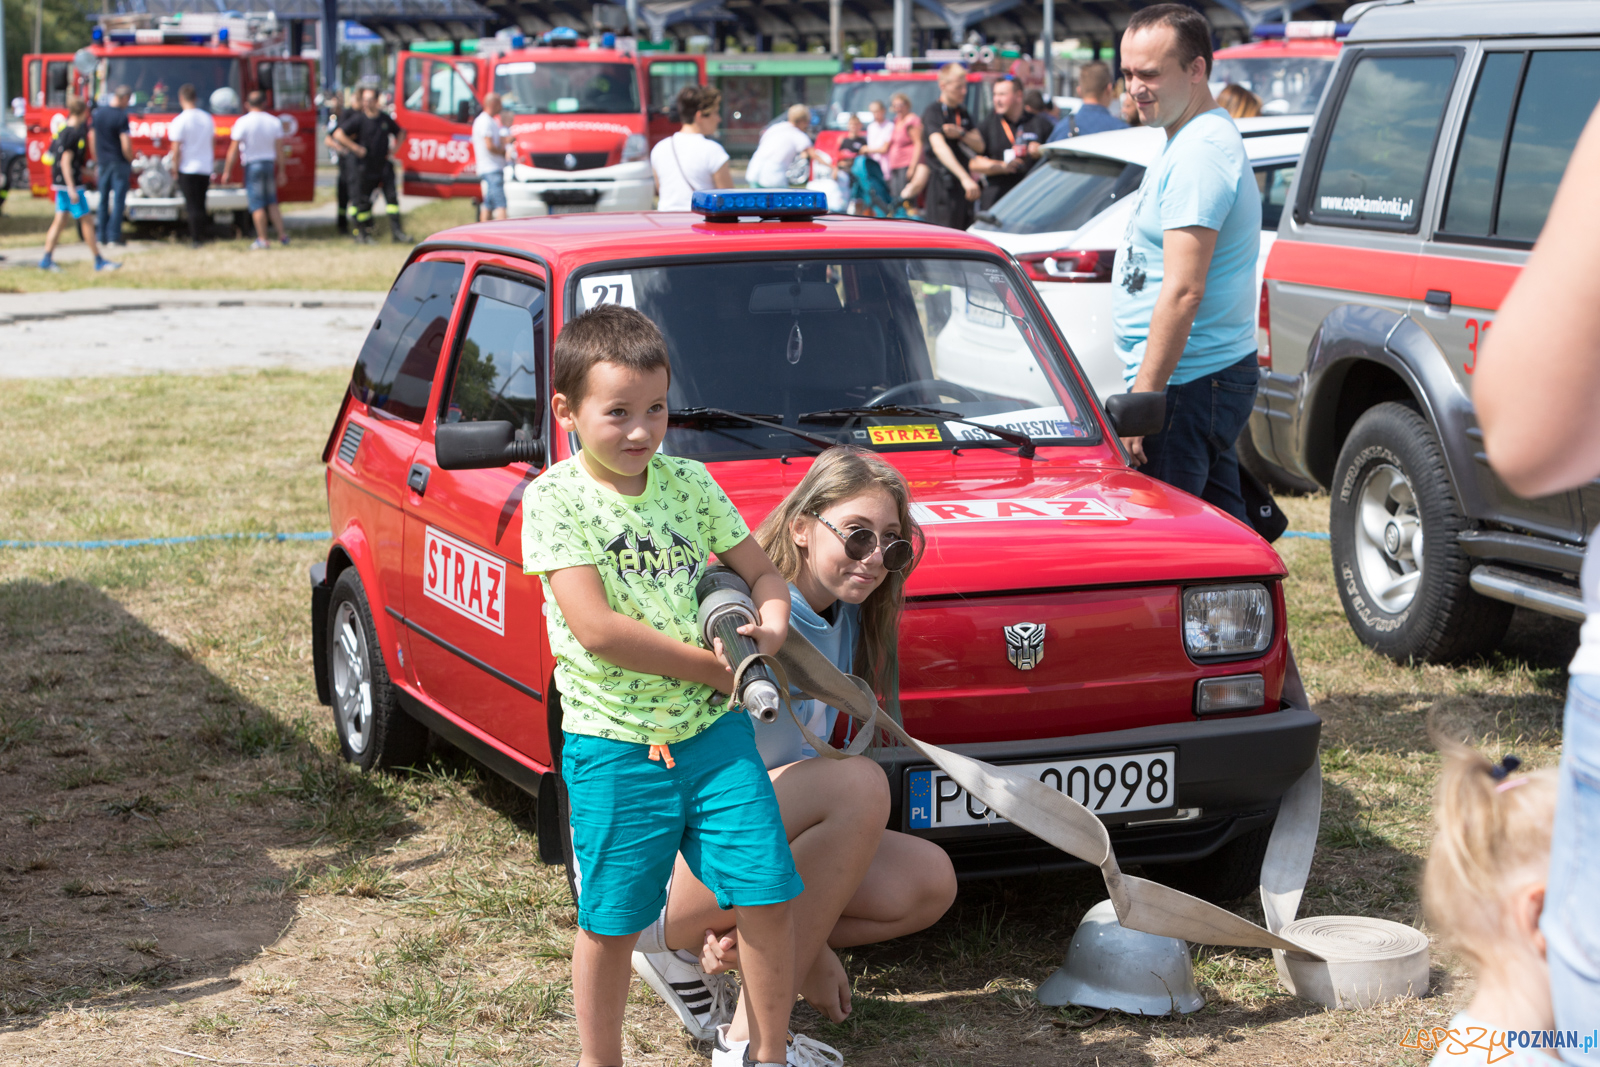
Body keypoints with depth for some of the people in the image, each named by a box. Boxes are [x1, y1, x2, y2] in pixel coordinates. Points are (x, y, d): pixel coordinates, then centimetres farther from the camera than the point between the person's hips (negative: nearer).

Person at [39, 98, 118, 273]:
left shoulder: (65, 130, 13)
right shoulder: (73, 134, -17)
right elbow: (66, 162, -21)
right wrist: (72, 189, -24)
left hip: (62, 183, 10)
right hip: (69, 184, -10)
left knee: (60, 220, 10)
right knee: (86, 220, -3)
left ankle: (47, 259, 8)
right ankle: (99, 261, 2)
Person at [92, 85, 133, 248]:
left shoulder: (98, 112, 5)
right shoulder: (121, 116, -14)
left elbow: (92, 138, 12)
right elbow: (126, 145, -17)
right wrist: (131, 161, -1)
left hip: (103, 162, 6)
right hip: (119, 162, -6)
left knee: (103, 200, 11)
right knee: (118, 201, -1)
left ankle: (101, 237, 12)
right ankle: (114, 237, -3)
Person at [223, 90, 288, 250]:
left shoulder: (243, 122, -9)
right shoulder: (274, 121, 3)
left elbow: (233, 150, -10)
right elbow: (279, 149, 5)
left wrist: (226, 171, -4)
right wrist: (281, 171, 12)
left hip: (252, 165, -4)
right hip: (270, 164, 4)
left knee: (257, 205, -2)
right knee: (272, 202, 16)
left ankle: (262, 240, -2)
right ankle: (282, 235, 12)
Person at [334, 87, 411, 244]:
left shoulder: (386, 118, 4)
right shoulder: (358, 119, -8)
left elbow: (400, 132, 22)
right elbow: (338, 134, -14)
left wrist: (395, 148, 7)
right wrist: (355, 148, -15)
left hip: (385, 165, 3)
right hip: (366, 166, -3)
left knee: (391, 196, -4)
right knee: (363, 200, 4)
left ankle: (396, 232, -3)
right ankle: (362, 233, 17)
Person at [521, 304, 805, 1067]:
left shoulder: (689, 483, 6)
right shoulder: (553, 498, -9)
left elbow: (761, 570, 15)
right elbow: (596, 627, -18)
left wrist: (772, 620, -9)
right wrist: (711, 665, -16)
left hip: (713, 728, 4)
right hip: (612, 742, -4)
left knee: (769, 897, 2)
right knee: (609, 923, 5)